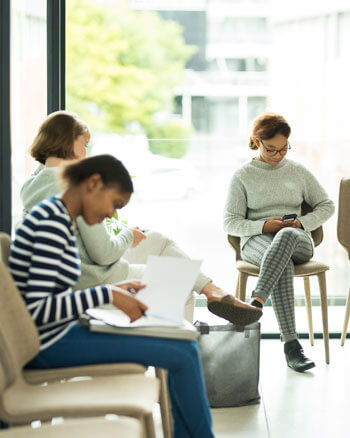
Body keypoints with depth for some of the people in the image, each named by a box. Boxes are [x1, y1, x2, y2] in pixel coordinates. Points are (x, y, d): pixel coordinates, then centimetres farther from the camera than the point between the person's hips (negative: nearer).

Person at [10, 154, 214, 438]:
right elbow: (38, 310, -25)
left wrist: (113, 290, 7)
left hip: (59, 334, 11)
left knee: (184, 346, 11)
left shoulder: (59, 219, 12)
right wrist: (107, 295, -22)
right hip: (48, 343, -10)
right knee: (184, 353, -12)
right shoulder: (52, 223, -19)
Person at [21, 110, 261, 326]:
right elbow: (104, 254, -23)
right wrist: (128, 235, -4)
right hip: (99, 281, -10)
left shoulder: (30, 186, 4)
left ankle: (214, 291, 26)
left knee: (158, 240, 22)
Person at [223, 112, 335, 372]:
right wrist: (263, 226, -15)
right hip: (257, 241, -1)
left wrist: (302, 223, -3)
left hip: (298, 240, 1)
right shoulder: (243, 176, 8)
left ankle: (256, 303, -54)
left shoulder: (298, 171, 14)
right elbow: (230, 223, 4)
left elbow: (326, 206, 17)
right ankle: (291, 344, -46)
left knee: (286, 235, -41)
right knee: (284, 264, -40)